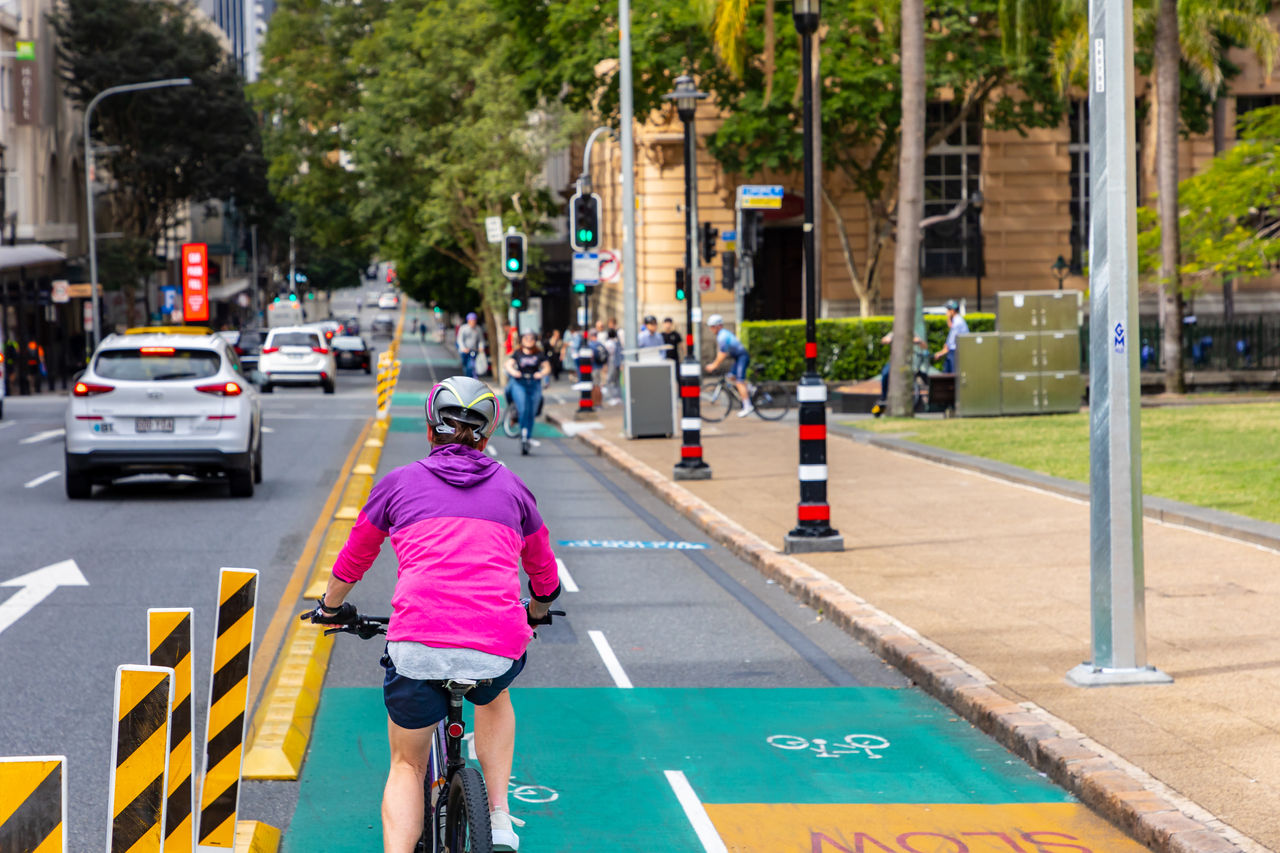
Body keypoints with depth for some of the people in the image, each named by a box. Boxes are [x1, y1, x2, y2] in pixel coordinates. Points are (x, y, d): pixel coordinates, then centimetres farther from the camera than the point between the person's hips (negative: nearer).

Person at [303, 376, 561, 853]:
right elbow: (545, 576, 32)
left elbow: (352, 559, 29)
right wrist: (536, 616, 53)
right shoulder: (511, 487, 20)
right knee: (494, 697, 37)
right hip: (498, 648, 1)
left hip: (418, 643, -1)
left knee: (407, 766, 19)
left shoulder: (400, 482, 16)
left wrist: (331, 609, 48)